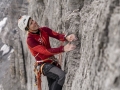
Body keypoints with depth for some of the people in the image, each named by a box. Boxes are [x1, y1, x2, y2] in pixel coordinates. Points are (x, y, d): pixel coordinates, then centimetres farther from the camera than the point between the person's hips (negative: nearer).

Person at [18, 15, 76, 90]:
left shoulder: (44, 30, -1)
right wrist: (63, 49, -42)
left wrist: (66, 38, -37)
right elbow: (46, 51, -32)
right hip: (45, 65, -7)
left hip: (52, 61, 7)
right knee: (61, 75, -30)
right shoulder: (30, 40, -22)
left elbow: (57, 35, -14)